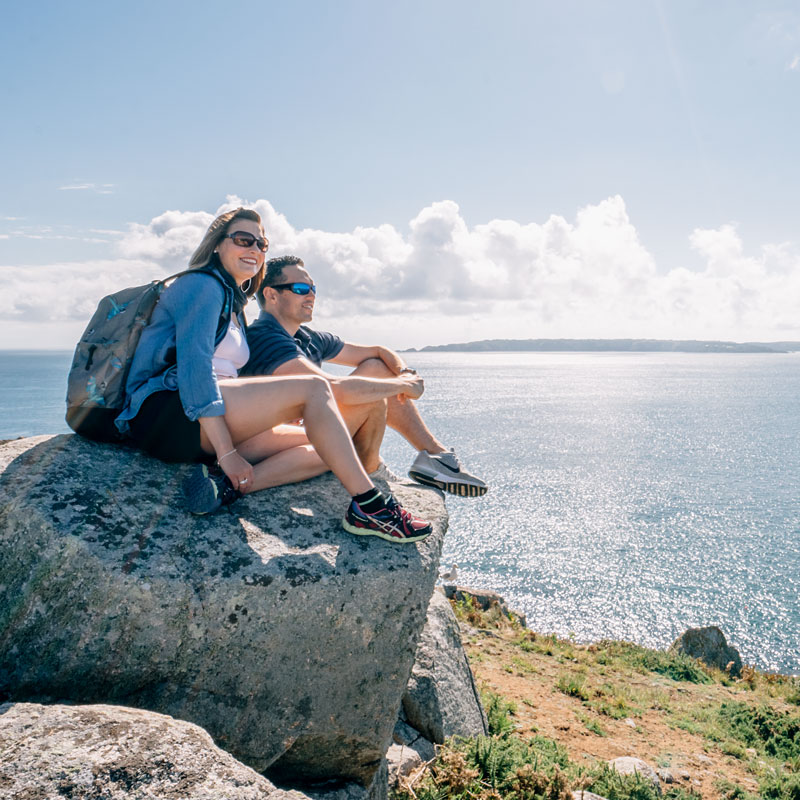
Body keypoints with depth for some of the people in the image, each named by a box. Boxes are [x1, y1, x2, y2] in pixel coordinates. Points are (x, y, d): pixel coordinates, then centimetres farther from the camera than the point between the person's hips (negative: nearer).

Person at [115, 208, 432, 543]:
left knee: (321, 448, -4)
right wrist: (226, 452, -23)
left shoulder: (234, 303, 27)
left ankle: (228, 485, -25)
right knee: (312, 388, -20)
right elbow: (193, 365, -17)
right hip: (167, 411, -9)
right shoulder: (203, 284, -2)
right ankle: (369, 506, -24)